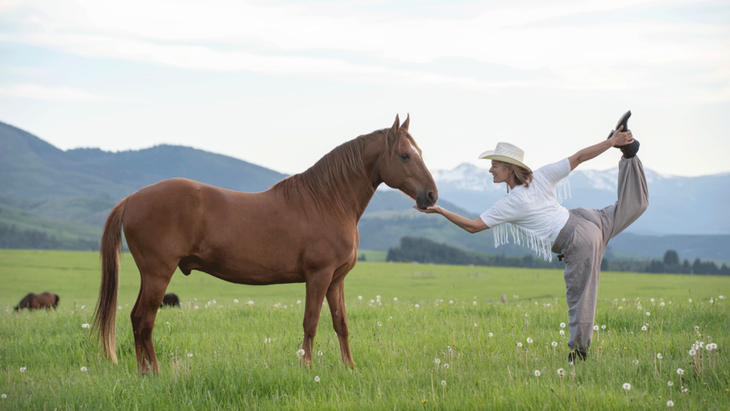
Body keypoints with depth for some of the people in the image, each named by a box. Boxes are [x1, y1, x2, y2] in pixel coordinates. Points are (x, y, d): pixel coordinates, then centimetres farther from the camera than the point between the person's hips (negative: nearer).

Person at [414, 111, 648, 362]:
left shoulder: (511, 204, -14)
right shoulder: (542, 176, 0)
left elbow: (473, 226, -12)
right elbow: (579, 157, 1)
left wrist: (440, 211, -9)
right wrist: (610, 142, 9)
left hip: (578, 244, -7)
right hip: (585, 219, 7)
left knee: (580, 299, 3)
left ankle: (579, 351, 12)